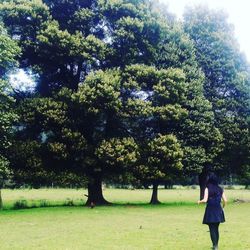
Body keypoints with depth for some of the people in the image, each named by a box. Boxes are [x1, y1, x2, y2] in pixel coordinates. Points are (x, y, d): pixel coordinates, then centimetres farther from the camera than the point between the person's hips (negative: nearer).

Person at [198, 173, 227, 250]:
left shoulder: (207, 189, -8)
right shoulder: (220, 189, 4)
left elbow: (205, 200, -15)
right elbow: (225, 200, 2)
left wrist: (199, 201, 5)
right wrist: (223, 206, 21)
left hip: (210, 210, -4)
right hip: (218, 210, 4)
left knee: (212, 229, 2)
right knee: (216, 229, 16)